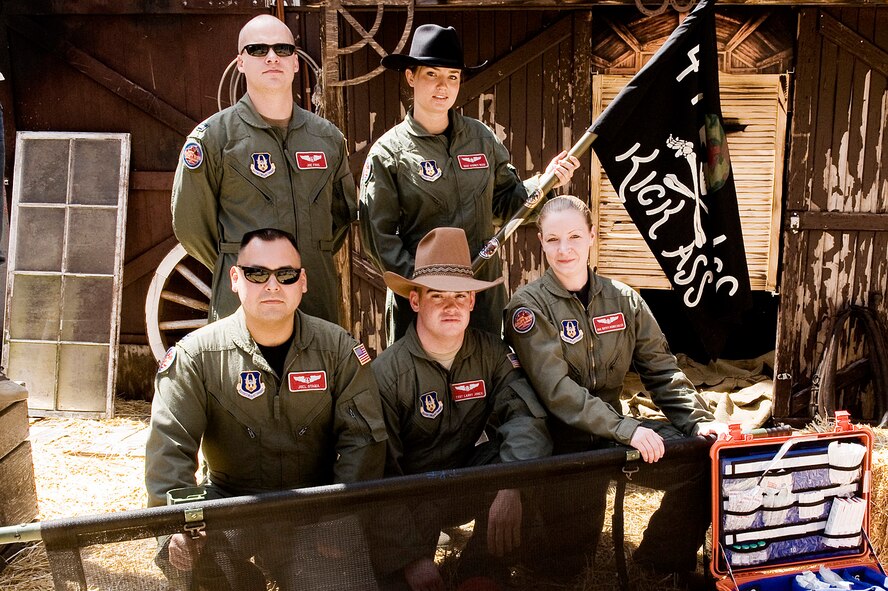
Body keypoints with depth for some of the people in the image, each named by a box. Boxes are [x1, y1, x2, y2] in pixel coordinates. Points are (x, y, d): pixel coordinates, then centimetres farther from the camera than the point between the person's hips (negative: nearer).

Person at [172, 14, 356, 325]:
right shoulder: (213, 136, -1)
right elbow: (190, 224, 3)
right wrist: (235, 268, 10)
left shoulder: (328, 136, 10)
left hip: (318, 299, 4)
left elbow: (345, 211, 22)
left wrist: (314, 259, 14)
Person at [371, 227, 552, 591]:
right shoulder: (387, 373, -14)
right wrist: (412, 559, -22)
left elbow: (525, 414, -19)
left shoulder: (491, 353, -4)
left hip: (469, 485, 5)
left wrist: (510, 486, -39)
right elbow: (380, 468, -15)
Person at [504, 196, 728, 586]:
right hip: (560, 441, -5)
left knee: (703, 460, -11)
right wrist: (625, 430, -27)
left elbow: (661, 370, 8)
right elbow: (556, 389, -19)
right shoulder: (528, 305, -9)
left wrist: (698, 420, -8)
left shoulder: (624, 300, 6)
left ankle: (661, 563, 11)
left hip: (614, 430, 5)